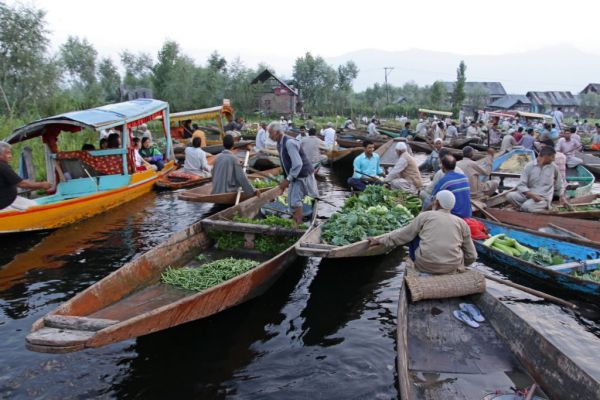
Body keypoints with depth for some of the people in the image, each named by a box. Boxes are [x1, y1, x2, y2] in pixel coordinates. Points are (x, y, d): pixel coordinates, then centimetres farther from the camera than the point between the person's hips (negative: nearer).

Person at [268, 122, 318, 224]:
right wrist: (287, 179, 13)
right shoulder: (280, 144, 4)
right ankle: (296, 223, 26)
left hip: (303, 175, -9)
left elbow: (298, 164, -29)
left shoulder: (289, 143, -24)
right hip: (294, 176, 9)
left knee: (295, 201, -13)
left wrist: (288, 179, -25)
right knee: (291, 202, 13)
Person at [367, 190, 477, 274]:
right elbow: (472, 256, 7)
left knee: (414, 236, 19)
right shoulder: (462, 223, 6)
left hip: (425, 266, -2)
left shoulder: (425, 215, 1)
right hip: (453, 268, 2)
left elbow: (403, 234, 7)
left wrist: (379, 240, 19)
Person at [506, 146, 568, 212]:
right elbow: (521, 185, -10)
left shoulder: (554, 167, 3)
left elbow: (559, 184, 21)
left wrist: (562, 197, 13)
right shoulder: (529, 166, -4)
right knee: (510, 196, -28)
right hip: (529, 194, 2)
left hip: (544, 198, -2)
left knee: (526, 207, -33)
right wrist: (532, 195, -23)